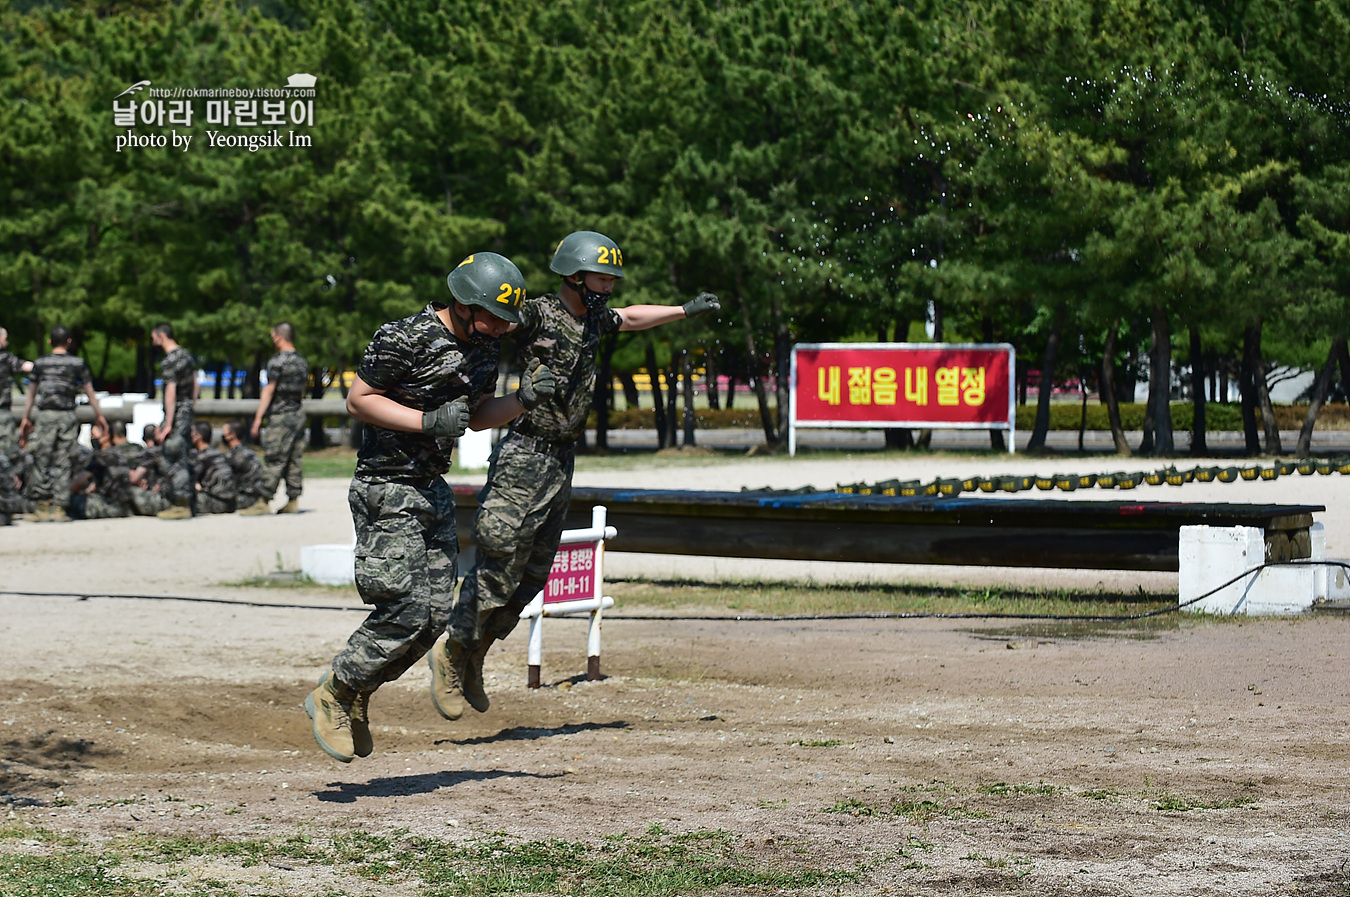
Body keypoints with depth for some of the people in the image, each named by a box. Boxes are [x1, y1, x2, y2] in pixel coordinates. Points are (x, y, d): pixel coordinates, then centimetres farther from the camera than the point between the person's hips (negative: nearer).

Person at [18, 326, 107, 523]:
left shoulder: (40, 363, 6)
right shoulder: (78, 363, 4)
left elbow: (31, 394, 11)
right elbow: (90, 392, 8)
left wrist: (26, 419, 19)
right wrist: (99, 415, 18)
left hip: (44, 416, 0)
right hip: (67, 416, 0)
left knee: (41, 462, 5)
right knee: (63, 464, 3)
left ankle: (43, 506, 3)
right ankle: (59, 508, 1)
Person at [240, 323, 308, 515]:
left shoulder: (278, 361, -12)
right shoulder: (302, 361, 12)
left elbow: (269, 391, -13)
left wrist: (258, 418, -11)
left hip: (280, 415, -8)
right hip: (298, 414, 8)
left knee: (273, 460, -6)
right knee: (294, 460, 9)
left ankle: (264, 501, -6)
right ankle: (293, 500, 9)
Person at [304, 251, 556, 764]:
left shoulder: (486, 343, 6)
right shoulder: (405, 339, -18)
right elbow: (358, 401, -13)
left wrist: (525, 400, -2)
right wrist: (428, 421, -23)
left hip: (432, 489, 8)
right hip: (387, 491, -8)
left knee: (436, 613, 4)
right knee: (407, 610, -14)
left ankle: (356, 698, 18)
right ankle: (332, 695, 2)